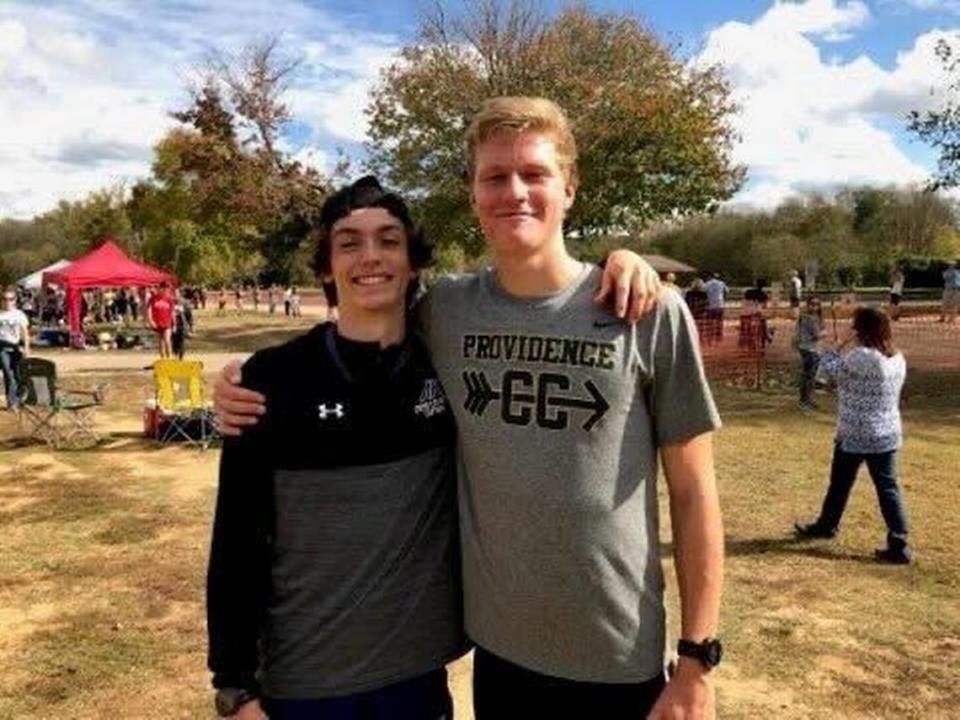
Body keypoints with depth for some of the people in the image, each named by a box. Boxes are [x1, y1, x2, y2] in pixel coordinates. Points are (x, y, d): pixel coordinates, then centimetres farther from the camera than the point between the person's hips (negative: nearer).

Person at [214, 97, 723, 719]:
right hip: (497, 649, 2)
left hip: (618, 662, -2)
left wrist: (697, 659, -6)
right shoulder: (441, 311, -4)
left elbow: (693, 493, -6)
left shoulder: (652, 315, -11)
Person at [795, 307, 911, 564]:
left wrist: (844, 346, -2)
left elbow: (829, 368, -10)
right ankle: (899, 545, 11)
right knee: (888, 488, 6)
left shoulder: (860, 356, -21)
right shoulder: (897, 358, 5)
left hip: (855, 435, -6)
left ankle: (826, 525, 28)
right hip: (887, 434, 6)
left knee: (840, 483, 12)